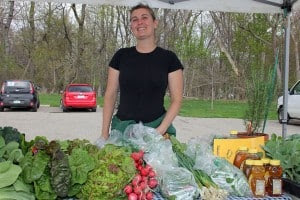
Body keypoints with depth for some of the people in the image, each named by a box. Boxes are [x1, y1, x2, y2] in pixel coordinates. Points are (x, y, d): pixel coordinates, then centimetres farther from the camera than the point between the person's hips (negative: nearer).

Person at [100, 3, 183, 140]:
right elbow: (110, 95, 7)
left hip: (156, 126, -1)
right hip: (122, 127, 2)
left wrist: (161, 130, -12)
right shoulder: (121, 56, 6)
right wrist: (105, 132, 0)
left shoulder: (168, 58, 1)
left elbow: (177, 99, 0)